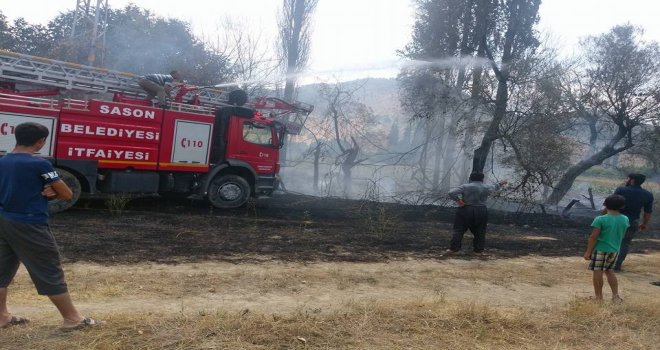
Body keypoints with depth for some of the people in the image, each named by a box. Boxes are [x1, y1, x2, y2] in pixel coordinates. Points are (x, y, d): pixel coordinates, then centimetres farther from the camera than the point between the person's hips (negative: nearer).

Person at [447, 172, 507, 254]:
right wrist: (500, 183, 45)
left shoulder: (465, 186, -4)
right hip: (481, 212, 2)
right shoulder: (486, 188, 5)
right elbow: (494, 187, 27)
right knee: (480, 232, 14)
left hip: (465, 211, -2)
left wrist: (458, 200, -5)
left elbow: (452, 193, -14)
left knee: (459, 230, 4)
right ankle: (479, 249, 17)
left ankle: (454, 248, 2)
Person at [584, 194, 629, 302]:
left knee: (598, 272, 4)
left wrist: (588, 251, -9)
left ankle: (599, 298, 12)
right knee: (609, 271, 21)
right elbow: (621, 235, 15)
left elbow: (593, 237, -15)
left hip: (600, 250, -5)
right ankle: (616, 296, 19)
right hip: (615, 250, 6)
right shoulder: (625, 219, 0)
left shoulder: (600, 219, -15)